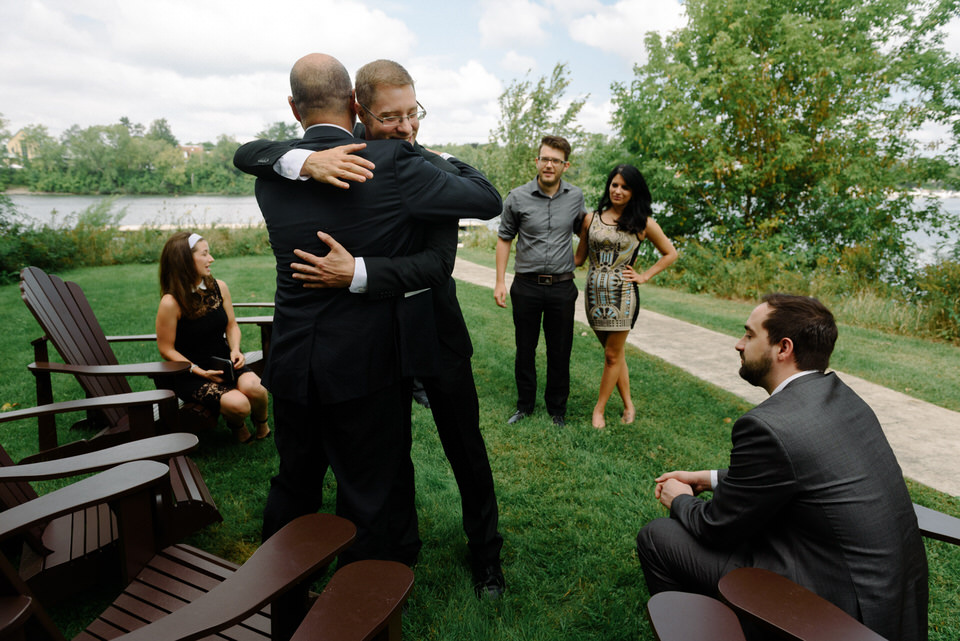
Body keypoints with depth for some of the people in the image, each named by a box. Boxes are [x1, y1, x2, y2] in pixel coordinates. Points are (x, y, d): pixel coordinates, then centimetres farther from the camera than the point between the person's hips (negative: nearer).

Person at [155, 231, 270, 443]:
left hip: (224, 363, 4)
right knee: (237, 404, -28)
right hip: (191, 375, -4)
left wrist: (235, 350, -8)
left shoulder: (219, 288, 1)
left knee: (253, 387, -29)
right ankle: (237, 426, 11)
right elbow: (166, 349, -8)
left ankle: (262, 424, 4)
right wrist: (200, 372, -16)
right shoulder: (171, 303, -14)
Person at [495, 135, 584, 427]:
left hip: (562, 286, 1)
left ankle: (557, 408, 27)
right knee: (525, 349, 10)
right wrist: (500, 281, -2)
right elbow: (504, 239, 3)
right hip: (526, 285, -1)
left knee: (560, 352, 9)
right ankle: (525, 405, 28)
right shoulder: (517, 198, -4)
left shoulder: (576, 196, 1)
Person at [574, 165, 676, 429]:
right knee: (616, 353, 12)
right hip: (594, 293, 3)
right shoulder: (591, 219, 5)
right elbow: (579, 258, 10)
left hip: (622, 295, -3)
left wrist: (644, 276, 0)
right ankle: (628, 405, 26)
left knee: (613, 355, 3)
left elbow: (670, 253, 9)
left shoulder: (642, 223, -1)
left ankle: (599, 409, 17)